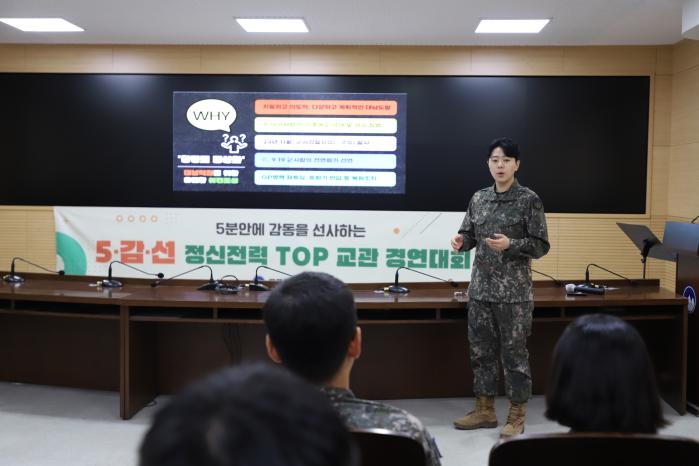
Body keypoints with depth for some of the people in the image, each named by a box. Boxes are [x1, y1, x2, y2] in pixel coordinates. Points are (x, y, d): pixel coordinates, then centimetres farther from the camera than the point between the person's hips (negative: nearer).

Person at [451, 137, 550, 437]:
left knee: (514, 353, 2)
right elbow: (469, 235, 13)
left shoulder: (529, 200, -5)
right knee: (481, 350, 11)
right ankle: (485, 409, 25)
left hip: (514, 292, -5)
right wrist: (460, 241, -9)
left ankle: (516, 416, 16)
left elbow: (541, 245, -6)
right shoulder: (479, 198, 9)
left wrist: (510, 244, -22)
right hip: (480, 288, 5)